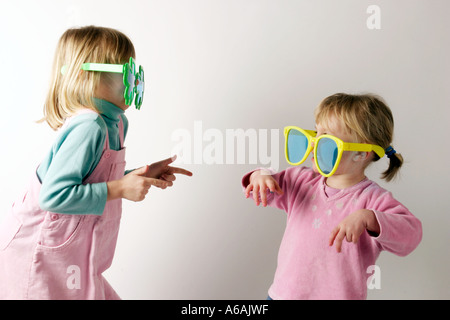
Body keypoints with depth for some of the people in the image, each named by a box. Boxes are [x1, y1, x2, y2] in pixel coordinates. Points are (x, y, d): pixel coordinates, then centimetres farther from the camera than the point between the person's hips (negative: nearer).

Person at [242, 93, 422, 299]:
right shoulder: (301, 180, 1)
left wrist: (366, 218, -37)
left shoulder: (372, 199, -14)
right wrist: (260, 177, -11)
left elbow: (411, 233, -23)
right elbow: (265, 193, 11)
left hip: (339, 295, -4)